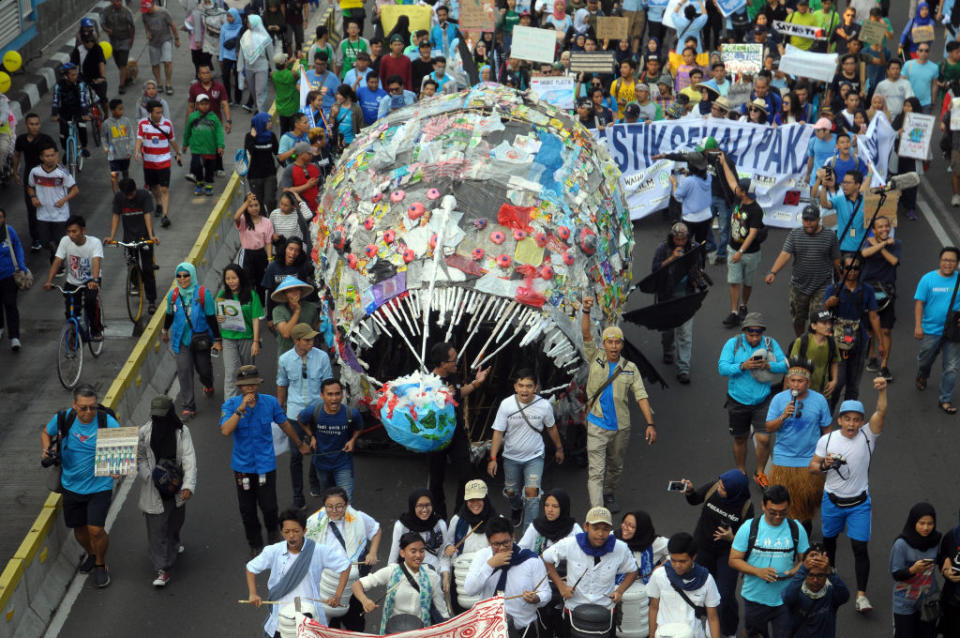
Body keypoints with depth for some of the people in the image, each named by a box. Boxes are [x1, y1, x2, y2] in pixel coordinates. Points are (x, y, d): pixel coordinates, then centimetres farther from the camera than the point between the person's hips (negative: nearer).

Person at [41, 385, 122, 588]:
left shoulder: (107, 422, -18)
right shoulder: (63, 419, -10)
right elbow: (45, 433, 11)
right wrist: (47, 450, -8)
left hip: (99, 486, -3)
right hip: (72, 485, 3)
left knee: (95, 529, -11)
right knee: (79, 528, 17)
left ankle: (101, 564, 19)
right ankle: (90, 554, 49)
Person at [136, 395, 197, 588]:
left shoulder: (181, 431, -9)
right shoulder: (145, 432, -9)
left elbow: (189, 460, -14)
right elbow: (139, 457, 0)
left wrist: (188, 486, -25)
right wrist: (148, 476, -17)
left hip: (176, 487, 2)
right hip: (154, 490, -2)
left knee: (176, 520, 23)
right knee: (157, 529, -5)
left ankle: (173, 544, 54)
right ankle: (162, 571, -4)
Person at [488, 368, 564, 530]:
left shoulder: (544, 405, -14)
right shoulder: (506, 404, -16)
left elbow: (551, 428, 5)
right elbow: (498, 432, -10)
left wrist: (559, 448, 17)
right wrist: (493, 458, -14)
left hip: (535, 457, -1)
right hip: (511, 457, 1)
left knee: (532, 491, -17)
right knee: (511, 491, 17)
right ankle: (517, 509, 53)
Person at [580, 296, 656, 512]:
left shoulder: (630, 368, 2)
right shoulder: (596, 358, -1)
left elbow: (641, 397, -2)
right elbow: (586, 334, -14)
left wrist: (650, 424, -10)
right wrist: (586, 311, -30)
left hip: (621, 427, 3)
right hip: (597, 426, -3)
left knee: (615, 467, 19)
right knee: (596, 471, -8)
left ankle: (609, 494, 44)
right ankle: (596, 510, -11)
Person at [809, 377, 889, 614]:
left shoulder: (867, 436, -9)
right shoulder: (827, 440, -5)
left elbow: (881, 412, -24)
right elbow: (812, 467, 3)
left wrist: (882, 391, -41)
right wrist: (824, 465, -20)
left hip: (859, 503, -2)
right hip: (832, 500, 2)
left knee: (860, 547, -8)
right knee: (829, 540, 19)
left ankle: (861, 594, -2)